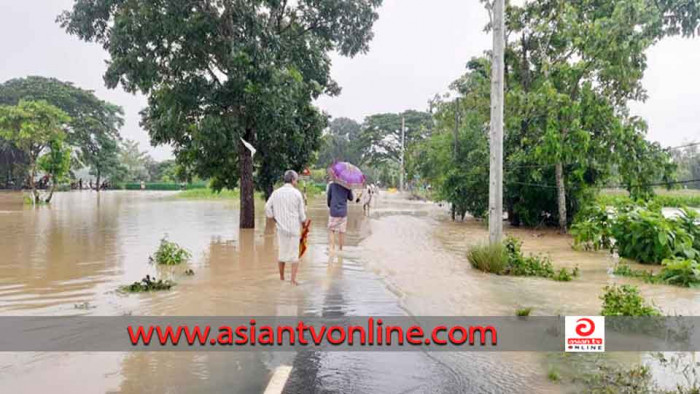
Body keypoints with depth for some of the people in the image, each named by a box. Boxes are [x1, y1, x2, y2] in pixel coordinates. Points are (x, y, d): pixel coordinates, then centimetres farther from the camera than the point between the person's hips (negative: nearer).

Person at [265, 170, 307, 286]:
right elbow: (301, 212, -2)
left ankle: (281, 277, 24)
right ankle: (293, 280, 1)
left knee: (281, 252, 15)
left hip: (281, 227, 3)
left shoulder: (276, 193, 1)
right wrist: (303, 220, 16)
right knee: (294, 254, 3)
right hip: (294, 228, -3)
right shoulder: (297, 193, -7)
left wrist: (273, 217, 13)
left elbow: (267, 207, -2)